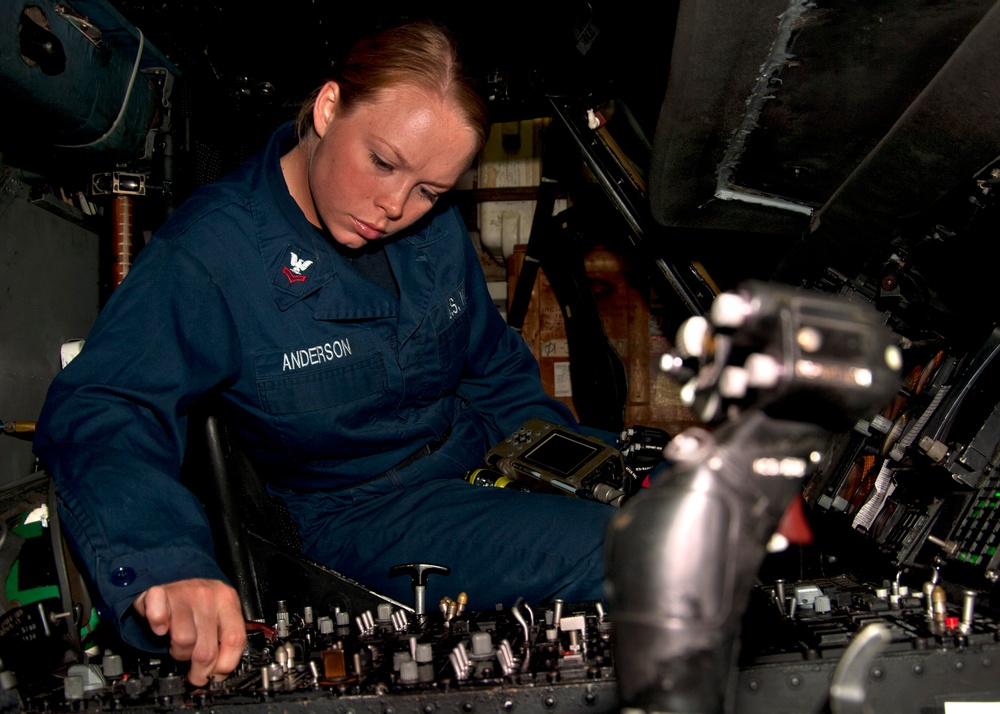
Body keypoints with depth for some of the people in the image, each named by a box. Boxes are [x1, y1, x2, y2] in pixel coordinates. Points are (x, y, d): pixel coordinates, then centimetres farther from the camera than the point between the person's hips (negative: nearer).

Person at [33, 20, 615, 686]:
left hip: (484, 453, 7)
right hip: (363, 508, -7)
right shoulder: (213, 253, -21)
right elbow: (97, 410, -30)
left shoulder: (437, 226, 0)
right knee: (621, 557, -26)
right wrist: (164, 566, -47)